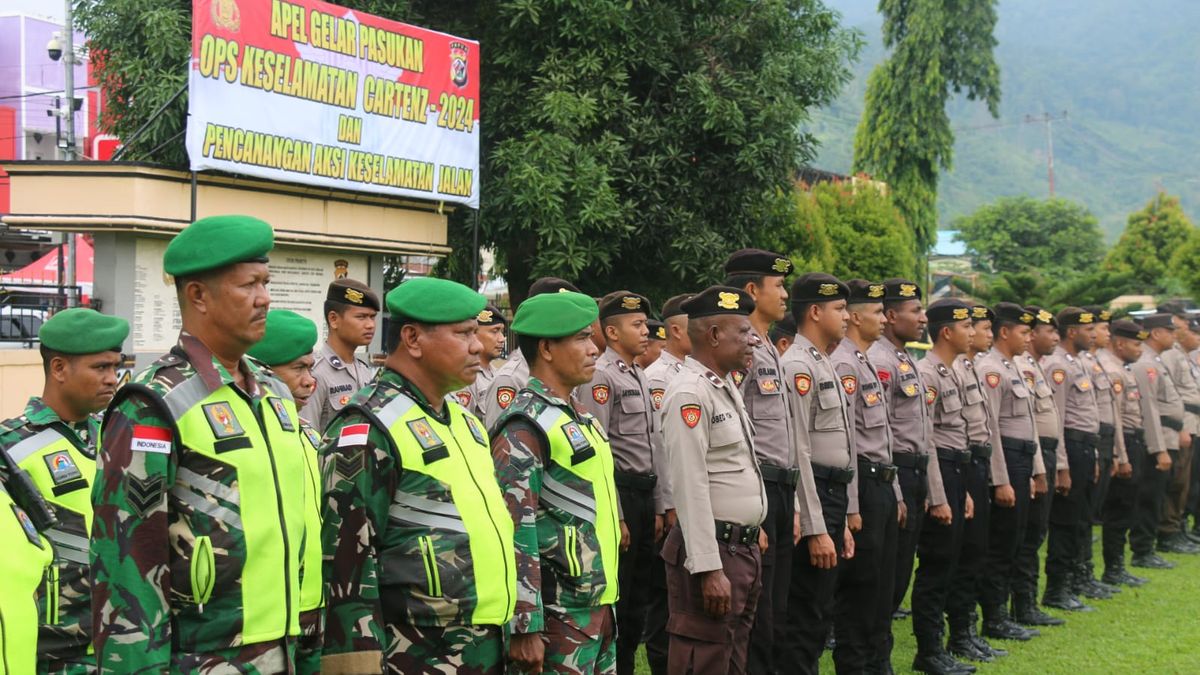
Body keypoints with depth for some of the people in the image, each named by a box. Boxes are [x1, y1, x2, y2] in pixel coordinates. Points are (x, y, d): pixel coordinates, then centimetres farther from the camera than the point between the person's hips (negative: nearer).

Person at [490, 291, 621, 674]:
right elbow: (515, 531, -20)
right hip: (558, 616, -9)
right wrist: (525, 627, -22)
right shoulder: (526, 426, -15)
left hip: (598, 607, 9)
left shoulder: (578, 417, 14)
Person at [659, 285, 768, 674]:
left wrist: (753, 527, 18)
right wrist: (709, 569, -24)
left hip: (744, 550, 10)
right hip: (713, 552, -10)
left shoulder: (726, 387, 16)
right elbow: (691, 487, -21)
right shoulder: (689, 394, -16)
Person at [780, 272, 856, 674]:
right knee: (807, 617, -5)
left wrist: (841, 521, 21)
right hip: (811, 503, -10)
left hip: (832, 500, 10)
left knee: (820, 613, 14)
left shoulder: (825, 365, 17)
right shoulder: (797, 366, -14)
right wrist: (815, 529, -22)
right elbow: (798, 453, -20)